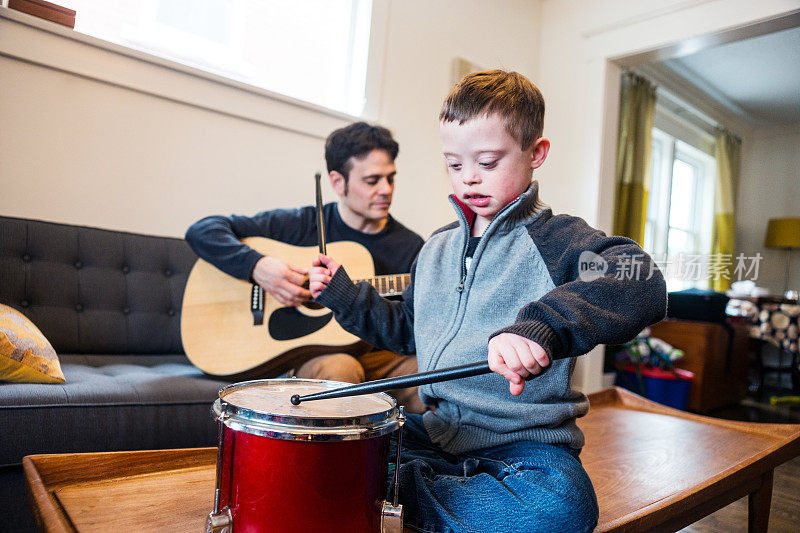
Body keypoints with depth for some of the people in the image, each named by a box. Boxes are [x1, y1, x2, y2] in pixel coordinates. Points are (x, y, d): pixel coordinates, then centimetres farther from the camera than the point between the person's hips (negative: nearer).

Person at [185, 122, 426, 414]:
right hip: (307, 354, -1)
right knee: (339, 369, -37)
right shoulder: (302, 225, 1)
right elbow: (201, 231, 0)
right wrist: (257, 265, -18)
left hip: (381, 356, 2)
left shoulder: (411, 247, 6)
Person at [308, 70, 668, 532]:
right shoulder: (438, 248, 10)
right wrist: (344, 295, 11)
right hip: (438, 429, 4)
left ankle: (398, 490, -19)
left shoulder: (558, 239, -11)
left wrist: (539, 326, -46)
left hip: (525, 442, -3)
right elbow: (408, 329, 21)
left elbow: (642, 282, -32)